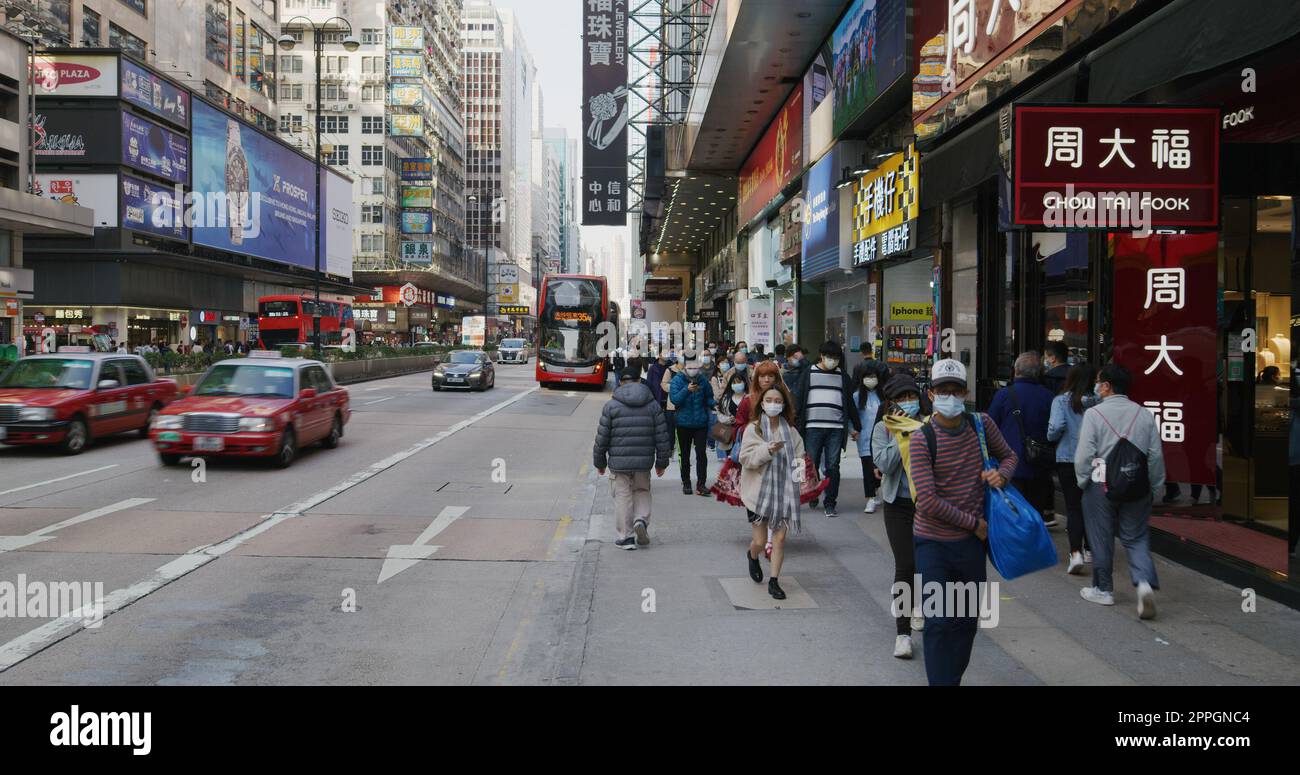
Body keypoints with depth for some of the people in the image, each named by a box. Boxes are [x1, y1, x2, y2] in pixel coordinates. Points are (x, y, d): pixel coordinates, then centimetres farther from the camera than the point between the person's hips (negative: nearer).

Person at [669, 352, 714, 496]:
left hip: (701, 423, 1)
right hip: (684, 423, -1)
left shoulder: (702, 379, 2)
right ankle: (686, 483, 22)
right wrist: (687, 390, -32)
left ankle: (701, 484, -4)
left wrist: (713, 405, -6)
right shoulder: (677, 380, -6)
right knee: (685, 454, 11)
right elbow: (674, 399, -20)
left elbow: (709, 397, 15)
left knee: (701, 453, -7)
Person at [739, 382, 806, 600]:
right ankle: (752, 556, 40)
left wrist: (799, 466, -12)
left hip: (783, 491, 2)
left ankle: (774, 581, 14)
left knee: (779, 538, 0)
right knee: (760, 541, 3)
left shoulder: (790, 431, 4)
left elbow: (798, 456, 10)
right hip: (758, 491, -2)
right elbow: (745, 458, -11)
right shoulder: (753, 429, -4)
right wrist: (767, 450, -25)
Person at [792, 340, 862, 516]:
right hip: (813, 427, -1)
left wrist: (857, 427, 18)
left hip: (836, 429, 1)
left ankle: (830, 503, 4)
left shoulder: (842, 376, 13)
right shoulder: (809, 374, 8)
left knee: (832, 467, -1)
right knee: (811, 464, 4)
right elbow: (799, 400, 5)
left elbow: (849, 403, 18)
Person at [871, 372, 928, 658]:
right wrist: (902, 434, -14)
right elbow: (884, 465, -16)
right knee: (905, 565, -7)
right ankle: (903, 632, 0)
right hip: (899, 504, -2)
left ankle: (919, 606, 44)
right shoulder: (883, 428, -2)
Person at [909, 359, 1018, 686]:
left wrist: (1001, 474, -6)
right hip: (933, 542, -5)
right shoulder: (922, 440, -16)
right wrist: (975, 523, -13)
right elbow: (928, 502, -20)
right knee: (939, 623, -4)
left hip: (971, 542, 5)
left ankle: (955, 678, 32)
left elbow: (1009, 456, 18)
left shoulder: (982, 424, -1)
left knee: (968, 621, 15)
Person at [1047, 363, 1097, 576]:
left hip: (1067, 460, -2)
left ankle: (1075, 552, -14)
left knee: (1073, 506, 1)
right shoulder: (1097, 402, -5)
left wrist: (1051, 437, 3)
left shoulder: (1061, 401, -8)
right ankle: (1089, 550, 30)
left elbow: (1057, 427, -19)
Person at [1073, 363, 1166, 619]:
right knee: (1136, 538, 10)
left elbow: (1084, 454, -11)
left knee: (1101, 539, 9)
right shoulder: (1144, 414, 3)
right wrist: (1155, 487, 14)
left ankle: (1103, 590, 21)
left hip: (1101, 485, -3)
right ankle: (1145, 582, -12)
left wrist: (1082, 481, 4)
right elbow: (1156, 455, 5)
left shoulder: (1094, 414, -8)